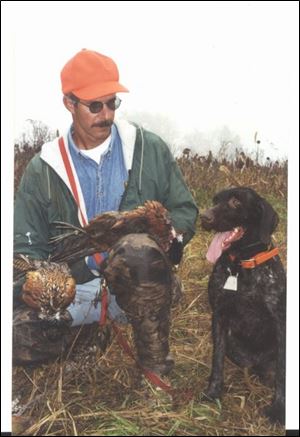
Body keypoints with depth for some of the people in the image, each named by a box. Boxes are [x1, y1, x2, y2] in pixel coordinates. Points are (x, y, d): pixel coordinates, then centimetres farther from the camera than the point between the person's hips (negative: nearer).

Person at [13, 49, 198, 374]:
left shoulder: (149, 149, 3)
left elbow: (184, 211, 9)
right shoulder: (43, 170, 5)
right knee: (18, 333, -26)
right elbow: (27, 247, 7)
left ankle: (155, 364, -15)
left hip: (141, 285, -1)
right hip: (75, 291, 2)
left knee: (136, 251, -38)